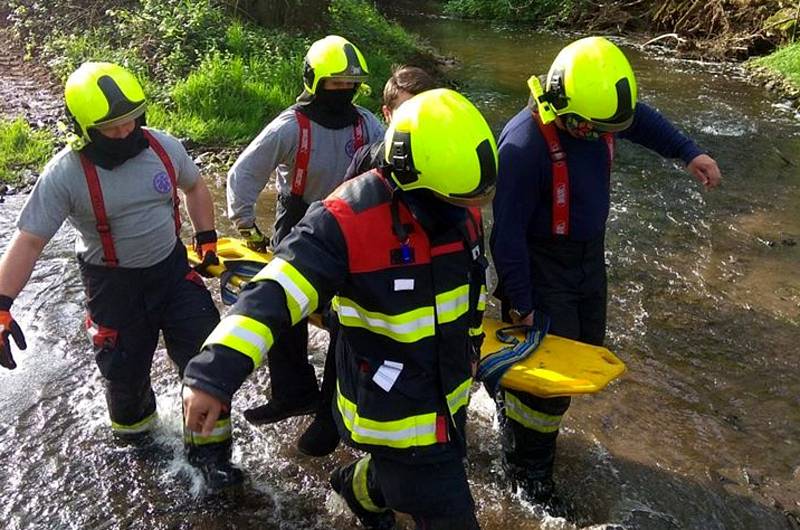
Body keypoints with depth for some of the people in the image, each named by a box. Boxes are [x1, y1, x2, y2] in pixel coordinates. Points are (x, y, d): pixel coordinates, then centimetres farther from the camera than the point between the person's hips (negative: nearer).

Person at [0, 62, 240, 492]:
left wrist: (207, 241, 7)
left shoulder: (162, 146, -9)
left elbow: (194, 187, 11)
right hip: (114, 284, -2)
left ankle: (208, 450, 20)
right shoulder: (64, 174, -20)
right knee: (125, 372, 12)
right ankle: (133, 432, 47)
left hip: (173, 268, 3)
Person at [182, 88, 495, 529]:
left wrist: (470, 347, 25)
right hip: (397, 418, -7)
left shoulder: (462, 207, -6)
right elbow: (274, 294, -36)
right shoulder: (349, 221, -30)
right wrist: (216, 373, -49)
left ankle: (359, 487, 62)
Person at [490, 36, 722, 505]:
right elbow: (508, 233, -25)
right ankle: (527, 473, 21)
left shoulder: (597, 114, -10)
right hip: (542, 267, -8)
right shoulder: (525, 145, -31)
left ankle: (513, 398, 43)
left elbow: (641, 119, 16)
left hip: (590, 256, 8)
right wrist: (520, 304, -19)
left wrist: (689, 152, 9)